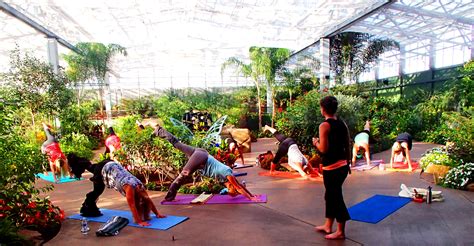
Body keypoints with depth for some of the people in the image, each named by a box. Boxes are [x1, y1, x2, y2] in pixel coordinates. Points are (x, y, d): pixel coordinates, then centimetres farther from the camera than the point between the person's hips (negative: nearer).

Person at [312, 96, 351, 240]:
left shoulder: (324, 125, -14)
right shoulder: (342, 124, 8)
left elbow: (323, 149, -19)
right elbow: (347, 146, 12)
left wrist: (315, 143, 0)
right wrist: (348, 163, 21)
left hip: (332, 168, -8)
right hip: (342, 166, 8)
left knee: (336, 198, 2)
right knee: (331, 195, 19)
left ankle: (340, 232, 14)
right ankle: (328, 226, 30)